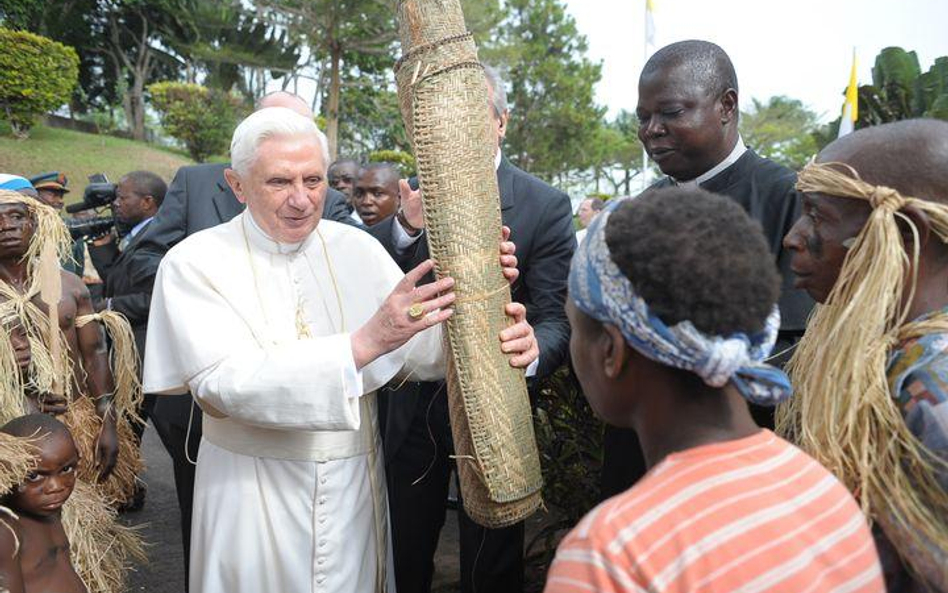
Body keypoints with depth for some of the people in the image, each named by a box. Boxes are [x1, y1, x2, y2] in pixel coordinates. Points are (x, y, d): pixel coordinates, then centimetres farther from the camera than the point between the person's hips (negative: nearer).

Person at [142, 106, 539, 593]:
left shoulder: (357, 248, -2)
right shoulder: (195, 262, -12)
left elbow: (424, 348, -10)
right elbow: (225, 385, -26)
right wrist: (365, 342, -36)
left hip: (356, 483, 3)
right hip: (252, 492, -3)